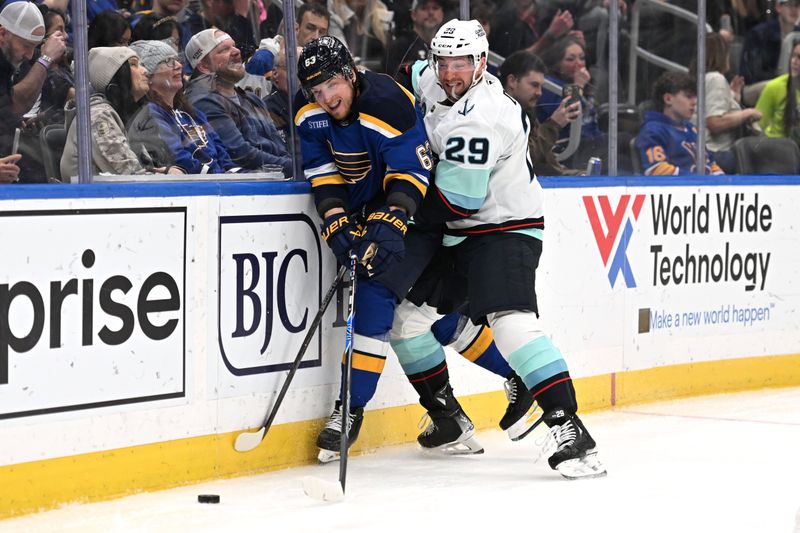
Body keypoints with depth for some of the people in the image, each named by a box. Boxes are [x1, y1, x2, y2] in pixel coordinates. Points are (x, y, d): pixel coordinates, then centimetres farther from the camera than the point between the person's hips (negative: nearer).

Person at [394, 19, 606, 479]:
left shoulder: (479, 118, -25)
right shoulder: (432, 83, 2)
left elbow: (458, 202, -25)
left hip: (506, 230, -10)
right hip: (459, 236, 10)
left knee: (510, 321, -28)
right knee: (405, 315, 9)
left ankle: (570, 431, -34)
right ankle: (449, 421, 24)